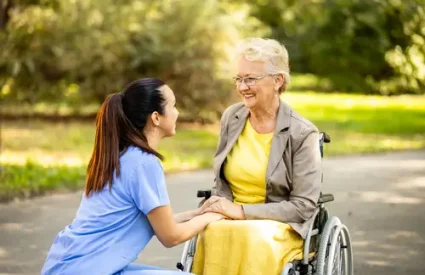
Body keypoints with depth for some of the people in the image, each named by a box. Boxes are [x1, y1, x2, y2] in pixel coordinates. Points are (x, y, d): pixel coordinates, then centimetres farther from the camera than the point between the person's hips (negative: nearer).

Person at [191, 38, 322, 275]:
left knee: (252, 239, -38)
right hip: (231, 220, 3)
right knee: (213, 236, -33)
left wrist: (242, 211, -17)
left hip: (283, 227, -3)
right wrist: (219, 205, -7)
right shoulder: (231, 118, 6)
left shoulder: (302, 133, -8)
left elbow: (304, 206, -10)